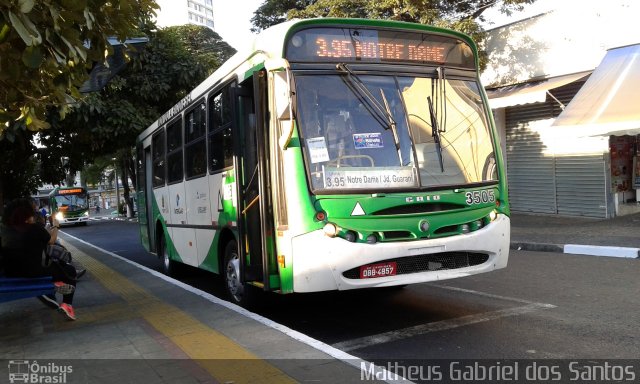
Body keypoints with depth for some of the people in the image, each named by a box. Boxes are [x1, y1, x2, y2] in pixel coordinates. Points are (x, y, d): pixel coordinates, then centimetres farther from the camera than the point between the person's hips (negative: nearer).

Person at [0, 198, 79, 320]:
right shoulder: (35, 228, -15)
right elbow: (51, 240, 5)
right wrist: (55, 226, 22)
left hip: (11, 273, 6)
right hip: (35, 273, -5)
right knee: (70, 270, 16)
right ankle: (67, 305, 7)